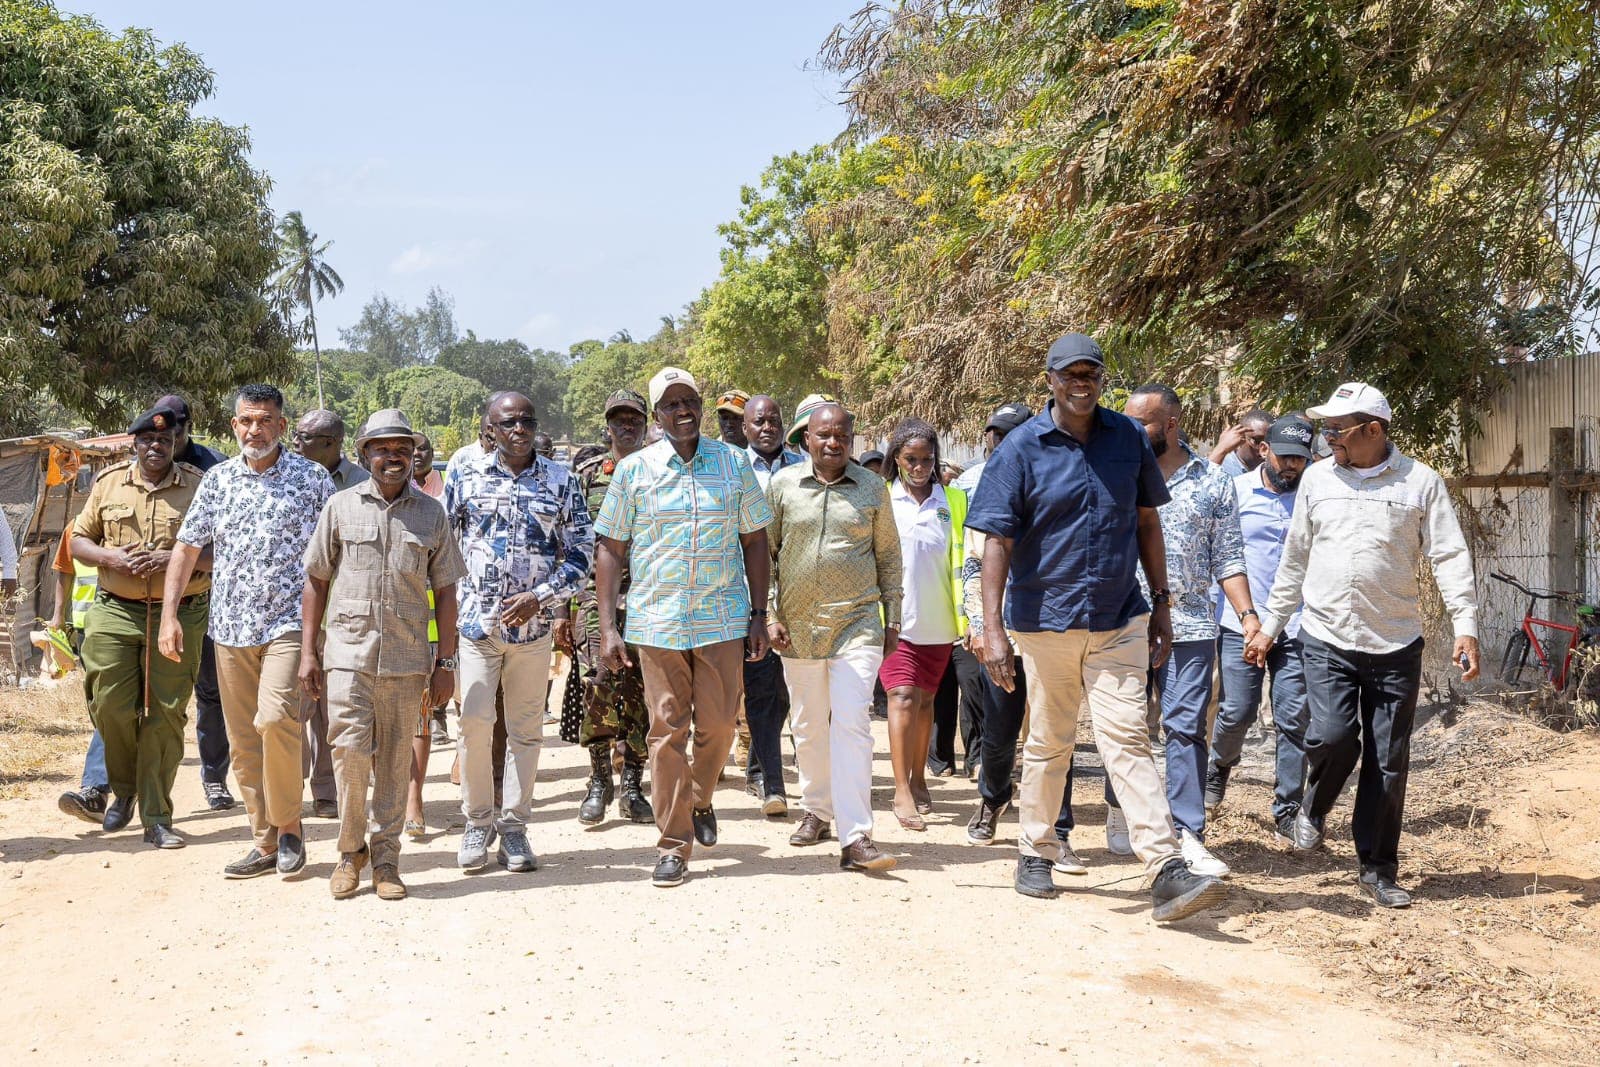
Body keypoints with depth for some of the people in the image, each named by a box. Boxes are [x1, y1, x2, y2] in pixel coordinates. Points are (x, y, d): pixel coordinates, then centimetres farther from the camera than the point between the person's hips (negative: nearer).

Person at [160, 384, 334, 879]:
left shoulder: (312, 477, 0)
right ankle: (265, 841, 18)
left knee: (274, 718, -23)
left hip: (288, 621, -4)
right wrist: (169, 613, 5)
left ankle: (288, 823, -3)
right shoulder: (218, 480, 9)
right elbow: (187, 547, 13)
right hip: (230, 627, 4)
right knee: (242, 740, 7)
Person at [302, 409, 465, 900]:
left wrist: (445, 662, 5)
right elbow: (316, 580, 9)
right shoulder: (341, 507, 6)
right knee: (350, 750, -8)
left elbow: (445, 591, 9)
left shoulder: (431, 514, 8)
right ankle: (350, 851, 12)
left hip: (408, 657, 1)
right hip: (348, 650, -1)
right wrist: (308, 651, 5)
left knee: (395, 760, 5)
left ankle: (386, 857, 18)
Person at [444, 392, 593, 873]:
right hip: (475, 619, -1)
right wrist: (452, 605, 3)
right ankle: (478, 821, 11)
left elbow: (581, 553, 3)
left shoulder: (561, 481, 3)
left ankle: (513, 825, 18)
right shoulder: (464, 478, 4)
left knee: (526, 729, 6)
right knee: (474, 722, -7)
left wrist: (539, 597, -9)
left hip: (533, 623, 1)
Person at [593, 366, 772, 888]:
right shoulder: (634, 470, 2)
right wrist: (608, 627, -3)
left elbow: (754, 542, 9)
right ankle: (674, 844, 11)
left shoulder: (734, 463, 5)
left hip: (723, 620, 1)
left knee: (718, 726, 5)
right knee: (667, 731, 2)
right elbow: (610, 551, 4)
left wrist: (759, 615, 4)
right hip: (656, 621, -1)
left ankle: (700, 800, 35)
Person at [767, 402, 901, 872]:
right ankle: (816, 809, 32)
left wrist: (892, 618, 9)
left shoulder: (872, 488, 5)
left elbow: (889, 555, 11)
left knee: (851, 724, -11)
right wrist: (768, 615, 1)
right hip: (797, 626, 2)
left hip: (858, 625, -1)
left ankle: (855, 837, -14)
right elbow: (764, 552, 7)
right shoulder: (782, 485, 4)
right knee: (808, 727, 13)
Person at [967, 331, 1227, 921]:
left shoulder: (1128, 437, 4)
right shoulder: (1021, 448, -5)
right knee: (1048, 744, 11)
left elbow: (1146, 522, 12)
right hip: (1046, 618, -1)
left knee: (1127, 740, -5)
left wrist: (1161, 602, 9)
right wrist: (993, 629, -16)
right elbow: (997, 542, -8)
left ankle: (1167, 872, -10)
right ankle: (1035, 855, 27)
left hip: (1119, 618, 1)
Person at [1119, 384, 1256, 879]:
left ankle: (1187, 834, 1)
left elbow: (1228, 558, 8)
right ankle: (1121, 812, 29)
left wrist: (1247, 613, -3)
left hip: (1190, 624, 0)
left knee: (1186, 726, -3)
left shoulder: (1213, 483, 6)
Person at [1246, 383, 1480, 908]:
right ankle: (1313, 811, 16)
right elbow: (1294, 559, 14)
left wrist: (1465, 626, -14)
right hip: (1326, 640, 1)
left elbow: (1450, 557, -2)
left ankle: (1379, 870, 18)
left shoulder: (1421, 481, 0)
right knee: (1333, 737, -17)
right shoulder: (1317, 479, 7)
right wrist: (1269, 627, 16)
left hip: (1396, 646, 0)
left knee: (1389, 762, 4)